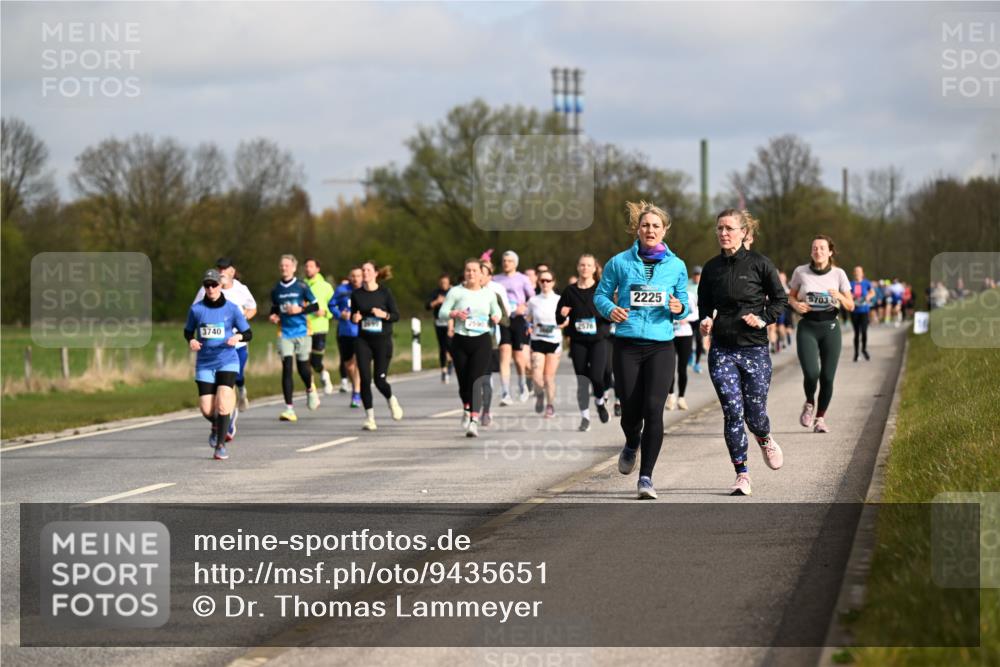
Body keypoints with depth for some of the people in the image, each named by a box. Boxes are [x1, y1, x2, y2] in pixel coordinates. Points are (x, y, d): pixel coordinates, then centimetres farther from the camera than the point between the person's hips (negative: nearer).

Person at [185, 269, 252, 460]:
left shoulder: (232, 309, -3)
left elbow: (248, 333, 2)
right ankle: (216, 426, 34)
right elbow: (188, 331, 13)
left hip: (227, 361, -2)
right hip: (204, 363, 2)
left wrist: (238, 337, -20)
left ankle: (220, 445, -6)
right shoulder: (196, 308, 0)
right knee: (206, 410, -2)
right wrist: (191, 341, -9)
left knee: (222, 403, -18)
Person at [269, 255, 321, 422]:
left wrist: (300, 310, -15)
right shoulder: (276, 290, 7)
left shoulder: (301, 287, -2)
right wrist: (274, 316, -2)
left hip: (302, 332, -2)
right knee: (287, 368, -10)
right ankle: (289, 408, -11)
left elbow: (315, 306, 0)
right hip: (284, 333, 2)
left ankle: (310, 389, 43)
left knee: (302, 367, 6)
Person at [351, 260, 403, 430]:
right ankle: (369, 416, 2)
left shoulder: (385, 292, -4)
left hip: (383, 340, -2)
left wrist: (384, 314, -21)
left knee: (380, 379, -5)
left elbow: (396, 315, -2)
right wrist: (354, 318, -10)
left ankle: (391, 400, 28)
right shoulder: (357, 294, 4)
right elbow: (353, 316, 13)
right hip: (363, 341, 2)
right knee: (365, 379, -8)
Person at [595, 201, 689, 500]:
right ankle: (632, 445, 39)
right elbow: (600, 294, 9)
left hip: (661, 345, 0)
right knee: (630, 410, 1)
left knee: (653, 408, -13)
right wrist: (610, 309, -12)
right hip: (627, 344, 0)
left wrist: (679, 309, -9)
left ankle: (646, 476, -7)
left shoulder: (676, 266, 8)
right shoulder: (619, 262, 4)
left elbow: (684, 305, 14)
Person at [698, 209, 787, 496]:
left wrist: (763, 319, -10)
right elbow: (704, 302, 19)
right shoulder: (711, 267, 6)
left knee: (755, 412, 0)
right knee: (732, 411, -8)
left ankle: (765, 441, 37)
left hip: (754, 348, -2)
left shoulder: (759, 263, -3)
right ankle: (742, 475, 0)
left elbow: (779, 299, 5)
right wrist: (705, 320, -1)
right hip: (722, 350, 2)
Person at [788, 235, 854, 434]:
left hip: (830, 327, 1)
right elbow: (791, 296, 13)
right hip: (807, 327, -1)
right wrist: (796, 304, -9)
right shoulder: (800, 272, -1)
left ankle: (820, 418, 20)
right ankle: (809, 404, 15)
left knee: (827, 377, 0)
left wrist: (839, 296, -18)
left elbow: (851, 306, 2)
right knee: (811, 373, -17)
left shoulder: (838, 274, 0)